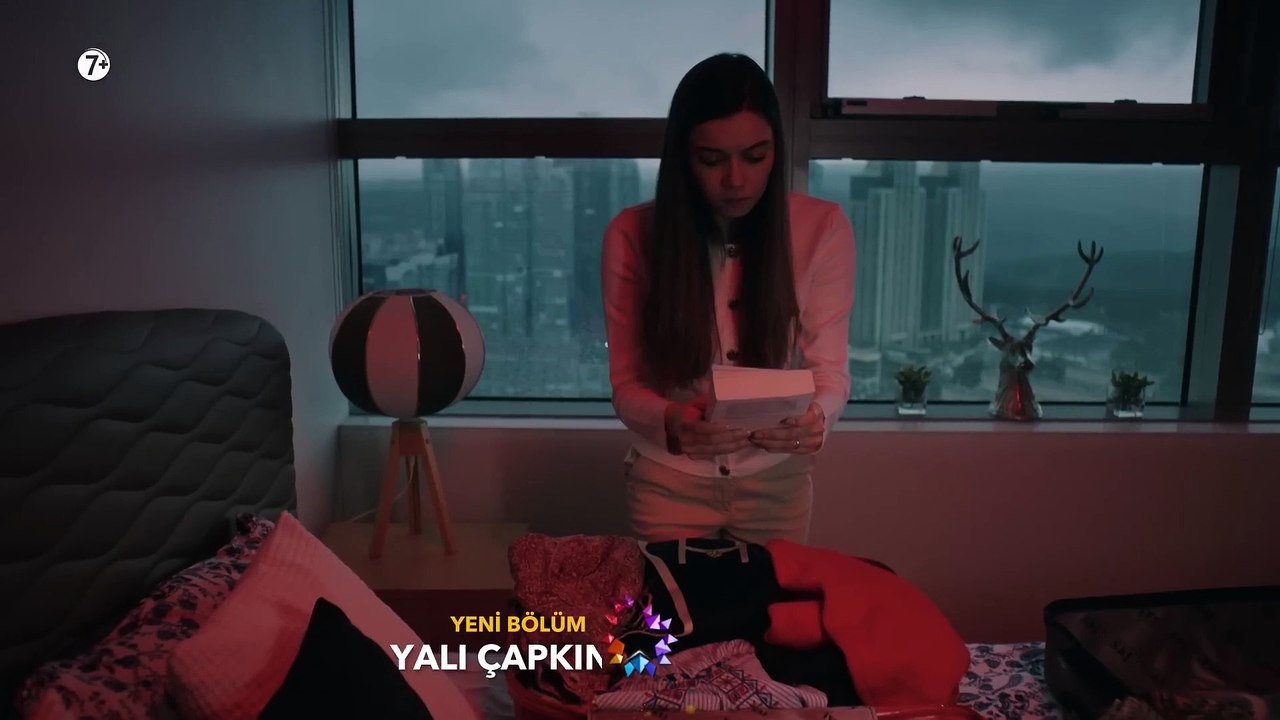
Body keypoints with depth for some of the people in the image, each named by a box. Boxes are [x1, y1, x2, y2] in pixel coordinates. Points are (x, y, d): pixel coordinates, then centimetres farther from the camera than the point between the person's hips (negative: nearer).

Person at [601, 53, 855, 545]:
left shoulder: (823, 228, -13)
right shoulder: (632, 235, -14)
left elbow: (829, 373, -12)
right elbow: (626, 384, -12)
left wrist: (815, 418, -35)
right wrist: (670, 422, -34)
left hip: (778, 481, 1)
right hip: (669, 481, -1)